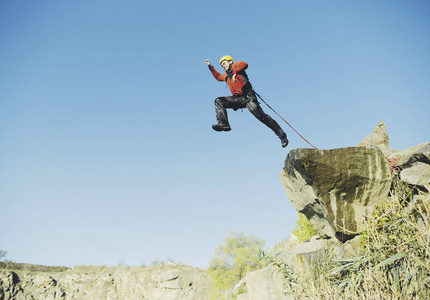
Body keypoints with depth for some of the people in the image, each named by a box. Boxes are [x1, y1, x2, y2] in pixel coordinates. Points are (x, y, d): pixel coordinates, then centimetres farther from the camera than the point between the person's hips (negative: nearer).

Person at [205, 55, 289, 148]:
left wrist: (235, 72, -19)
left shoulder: (236, 65, 10)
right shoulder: (226, 75, 29)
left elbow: (244, 64, -11)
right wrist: (210, 67, 45)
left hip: (248, 96, -7)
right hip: (237, 99, 7)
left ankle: (282, 135, -10)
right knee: (219, 101, -7)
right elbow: (218, 76, 49)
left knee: (261, 116, -16)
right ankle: (224, 124, -19)